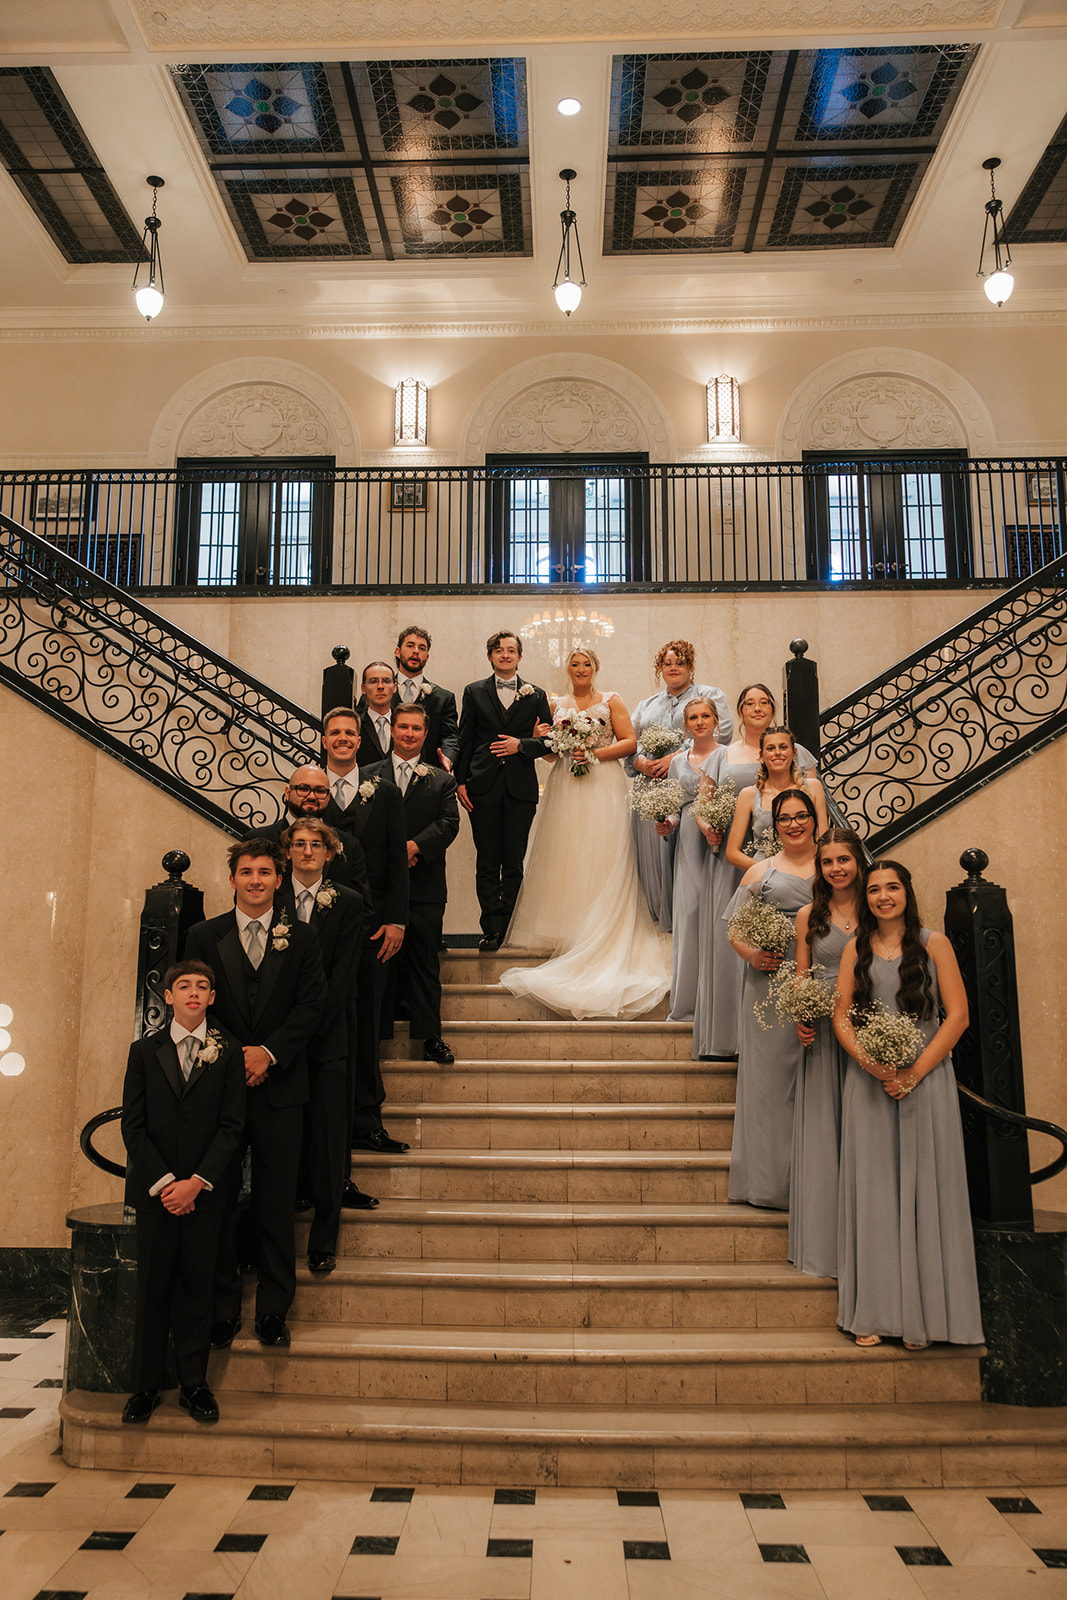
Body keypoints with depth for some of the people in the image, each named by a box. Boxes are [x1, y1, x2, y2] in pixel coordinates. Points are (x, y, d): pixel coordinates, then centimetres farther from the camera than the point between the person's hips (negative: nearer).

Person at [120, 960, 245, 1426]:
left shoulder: (227, 1052, 3)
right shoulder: (144, 1051, 5)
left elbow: (232, 1125, -2)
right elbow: (133, 1126, 1)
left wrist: (197, 1181, -11)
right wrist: (163, 1181, -9)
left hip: (205, 1191, 0)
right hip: (154, 1190, 1)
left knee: (196, 1287, 5)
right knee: (153, 1289, 5)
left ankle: (194, 1385, 16)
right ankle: (146, 1387, 16)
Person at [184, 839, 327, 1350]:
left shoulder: (300, 938, 5)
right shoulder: (204, 936, 6)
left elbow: (311, 1005, 0)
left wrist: (269, 1052, -12)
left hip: (278, 1085, 0)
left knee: (276, 1203, 4)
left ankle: (273, 1311, 15)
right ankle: (223, 1309, 18)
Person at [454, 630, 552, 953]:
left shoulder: (536, 695, 11)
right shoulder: (474, 692, 10)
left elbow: (550, 740, 9)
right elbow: (465, 740, 7)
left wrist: (521, 745, -8)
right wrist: (461, 781, 0)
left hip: (521, 788, 0)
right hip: (484, 787, 0)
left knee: (514, 863, 3)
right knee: (487, 862, 1)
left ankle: (510, 929, 10)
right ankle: (492, 929, 6)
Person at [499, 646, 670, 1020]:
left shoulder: (611, 702, 8)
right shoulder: (557, 705, 14)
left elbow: (629, 742, 0)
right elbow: (550, 753, 14)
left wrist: (594, 753, -11)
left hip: (603, 787, -3)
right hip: (565, 788, 3)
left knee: (601, 860, -5)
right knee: (564, 858, -2)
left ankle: (602, 938, -2)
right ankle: (566, 930, 4)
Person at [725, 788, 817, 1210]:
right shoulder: (761, 872, 14)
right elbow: (734, 930, 11)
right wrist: (752, 955, -9)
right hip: (771, 985, 0)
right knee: (772, 1073, 0)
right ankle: (773, 1178, 9)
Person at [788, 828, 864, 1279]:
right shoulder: (809, 915, 5)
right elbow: (800, 979, 7)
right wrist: (799, 1020, -10)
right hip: (823, 1032, 0)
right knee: (821, 1128, 3)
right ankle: (823, 1242, 14)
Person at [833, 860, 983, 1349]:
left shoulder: (934, 943, 2)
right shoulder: (856, 949, 9)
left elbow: (957, 1016, -2)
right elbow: (841, 1018, 5)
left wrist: (914, 1073, -10)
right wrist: (872, 1064, -12)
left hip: (926, 1078, -2)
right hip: (868, 1081, 2)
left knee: (923, 1187, 2)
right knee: (871, 1187, 3)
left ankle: (922, 1312, 13)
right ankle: (872, 1311, 11)